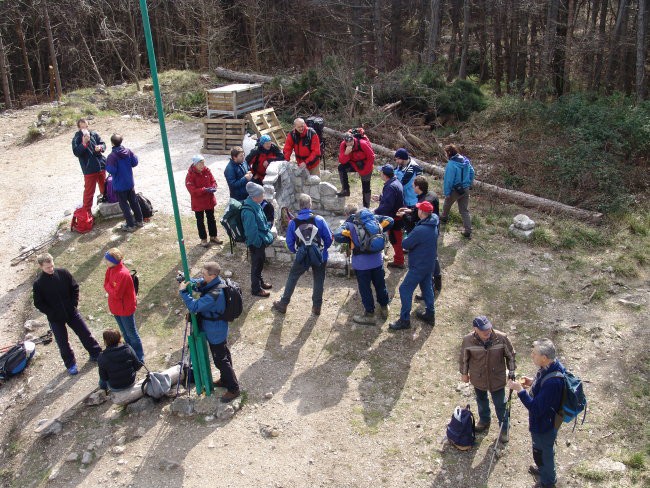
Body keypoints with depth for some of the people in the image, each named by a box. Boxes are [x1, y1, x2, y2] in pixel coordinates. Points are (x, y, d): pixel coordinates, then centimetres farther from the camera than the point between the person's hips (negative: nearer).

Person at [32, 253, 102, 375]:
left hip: (71, 312, 2)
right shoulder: (38, 284, -15)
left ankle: (96, 353, 30)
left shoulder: (63, 273, -10)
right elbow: (38, 303, -7)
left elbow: (75, 287, 1)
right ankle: (70, 364, 29)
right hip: (55, 318, -2)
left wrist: (74, 304, -7)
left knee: (85, 333, 11)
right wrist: (52, 313, -13)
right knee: (62, 342, 11)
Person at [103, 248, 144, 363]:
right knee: (124, 332, 22)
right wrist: (111, 289, -17)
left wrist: (108, 287, -12)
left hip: (125, 308, -8)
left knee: (131, 334, 5)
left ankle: (139, 359, 19)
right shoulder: (111, 269, -3)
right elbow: (106, 285, 2)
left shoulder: (123, 274, -30)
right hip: (116, 307, 8)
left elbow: (117, 294, -26)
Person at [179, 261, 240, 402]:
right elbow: (198, 283, 9)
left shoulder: (214, 295, -37)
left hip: (215, 333, -9)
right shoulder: (212, 282, -8)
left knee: (221, 360, 7)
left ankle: (233, 389, 22)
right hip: (218, 330, 9)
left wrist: (183, 291, -25)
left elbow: (194, 307, -33)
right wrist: (188, 281, -11)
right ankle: (225, 380, 45)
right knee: (223, 356, 25)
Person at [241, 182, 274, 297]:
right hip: (256, 243, -9)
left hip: (261, 240, 9)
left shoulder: (255, 205, 0)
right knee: (256, 265, 6)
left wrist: (268, 234, 10)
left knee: (261, 261, 25)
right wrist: (259, 243, -19)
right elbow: (251, 231, -28)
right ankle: (256, 289, 22)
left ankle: (260, 281, 44)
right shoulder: (249, 211, -30)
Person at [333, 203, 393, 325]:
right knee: (380, 284, 21)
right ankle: (384, 308, 37)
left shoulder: (348, 224, -5)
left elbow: (337, 235, -22)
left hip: (361, 262, -4)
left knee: (365, 288, 11)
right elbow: (389, 221, 6)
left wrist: (350, 238, -6)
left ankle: (370, 314, 21)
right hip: (377, 259, 4)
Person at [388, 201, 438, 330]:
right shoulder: (433, 226, -2)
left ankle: (404, 320, 5)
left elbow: (405, 244, -22)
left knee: (405, 289, 0)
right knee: (427, 287, 22)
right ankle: (430, 314, 34)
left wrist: (408, 238, -1)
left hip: (419, 266, -9)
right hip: (429, 263, 9)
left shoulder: (420, 230, -30)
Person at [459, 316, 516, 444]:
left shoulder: (501, 338, -25)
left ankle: (504, 429, 40)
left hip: (497, 379, -1)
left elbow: (510, 355, -6)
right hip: (478, 379, 1)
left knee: (500, 405, 15)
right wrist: (464, 373, 5)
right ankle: (484, 421, 55)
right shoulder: (468, 340, -24)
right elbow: (463, 358, -5)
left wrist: (512, 370, -3)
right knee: (481, 401, 27)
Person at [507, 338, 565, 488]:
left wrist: (520, 390, -29)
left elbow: (536, 409, -33)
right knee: (545, 450, 33)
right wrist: (533, 382, -4)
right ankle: (544, 469, 59)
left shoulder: (552, 382, -42)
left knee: (542, 452, 20)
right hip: (547, 419, 8)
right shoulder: (554, 365, -13)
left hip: (543, 425, -8)